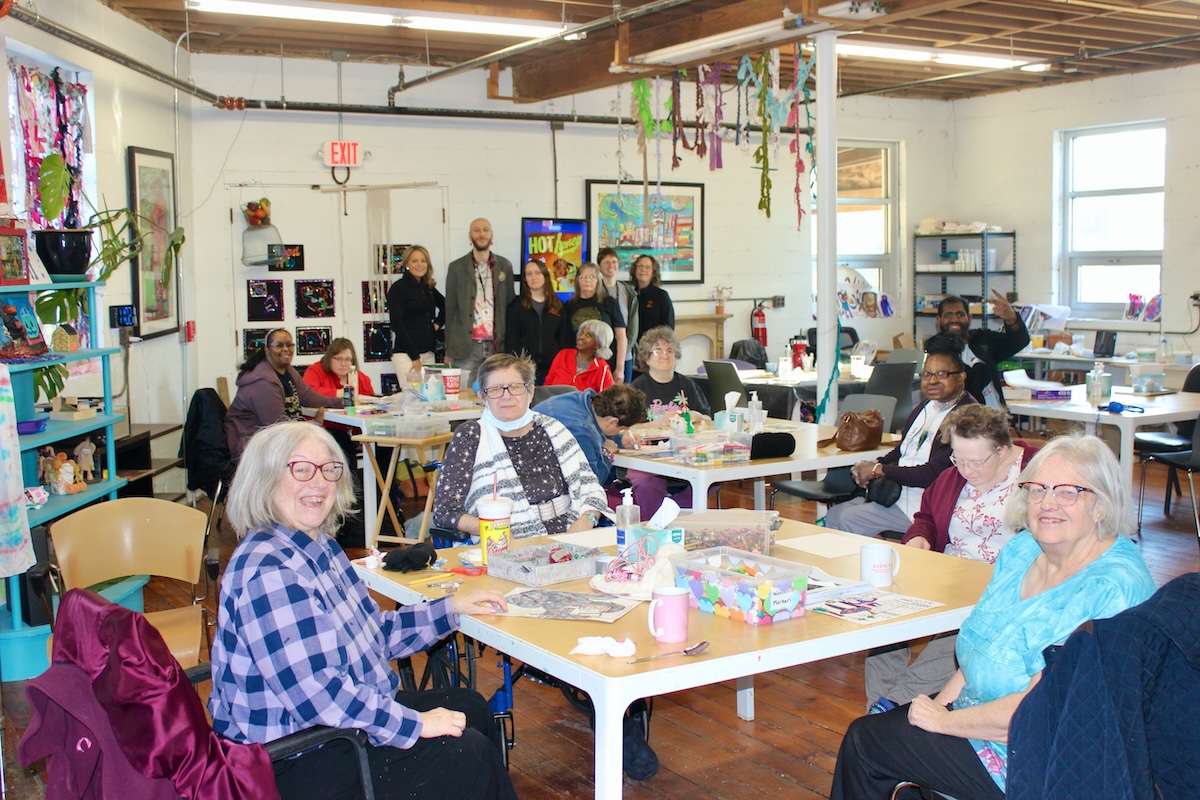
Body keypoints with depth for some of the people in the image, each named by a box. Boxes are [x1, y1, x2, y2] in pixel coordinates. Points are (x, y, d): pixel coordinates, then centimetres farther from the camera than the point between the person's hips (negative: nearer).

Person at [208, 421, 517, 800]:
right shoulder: (268, 571, -25)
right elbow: (312, 691, -30)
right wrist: (413, 724, -24)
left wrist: (450, 609, 10)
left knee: (471, 707, 18)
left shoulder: (321, 548, 6)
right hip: (296, 765, -11)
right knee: (470, 753, -12)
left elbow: (372, 632, 17)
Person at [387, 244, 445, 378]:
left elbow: (445, 307, 32)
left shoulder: (428, 288, 15)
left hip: (428, 353, 6)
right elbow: (397, 324, -10)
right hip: (406, 354, -6)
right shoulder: (398, 288, -3)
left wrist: (437, 324, 11)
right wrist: (414, 357, -14)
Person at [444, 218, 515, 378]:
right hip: (466, 346, -1)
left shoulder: (504, 266, 12)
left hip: (497, 346, 2)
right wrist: (448, 350, 3)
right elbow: (450, 309, 6)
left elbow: (511, 305, 14)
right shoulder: (456, 268, 6)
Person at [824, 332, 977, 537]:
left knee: (850, 519, -16)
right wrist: (873, 465, -1)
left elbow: (934, 473, -23)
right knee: (833, 515, 3)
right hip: (894, 491, 9)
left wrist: (878, 470, -14)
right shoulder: (926, 407, 13)